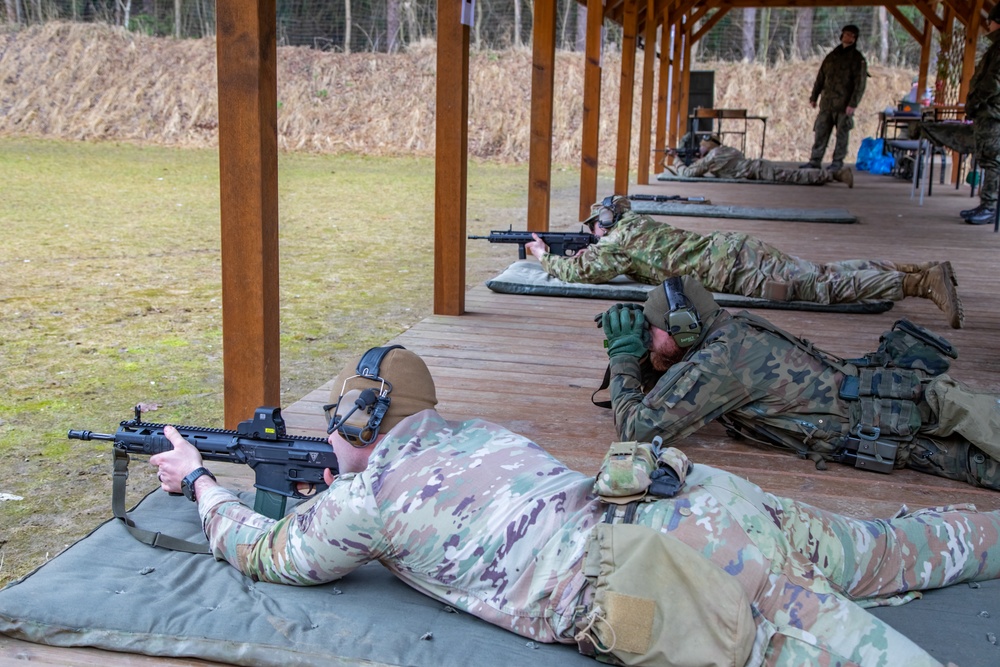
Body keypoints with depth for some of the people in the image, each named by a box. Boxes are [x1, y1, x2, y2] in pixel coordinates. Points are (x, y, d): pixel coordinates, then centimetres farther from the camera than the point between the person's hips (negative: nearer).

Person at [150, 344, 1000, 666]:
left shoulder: (366, 498, 4)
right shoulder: (472, 430, 24)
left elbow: (261, 550, 21)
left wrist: (199, 479, 37)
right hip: (702, 502, 8)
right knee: (898, 551, 28)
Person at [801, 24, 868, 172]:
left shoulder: (858, 59, 0)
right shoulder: (832, 56, 16)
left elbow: (860, 84, -6)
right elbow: (820, 78, 19)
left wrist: (853, 104, -14)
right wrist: (814, 97, 13)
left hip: (844, 105, -4)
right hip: (826, 103, 4)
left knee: (842, 134, 0)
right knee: (821, 132, 2)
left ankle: (838, 161, 8)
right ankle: (815, 160, 5)